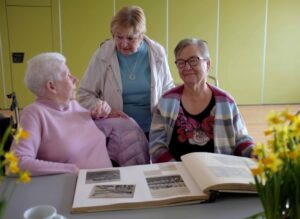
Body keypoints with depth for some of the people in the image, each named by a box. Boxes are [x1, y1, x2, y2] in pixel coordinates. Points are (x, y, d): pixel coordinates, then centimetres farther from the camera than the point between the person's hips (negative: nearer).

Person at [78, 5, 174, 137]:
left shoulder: (157, 53, -4)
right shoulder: (102, 55, -10)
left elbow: (168, 90, 9)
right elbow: (85, 94, -2)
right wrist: (106, 110, -20)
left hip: (152, 131, 2)